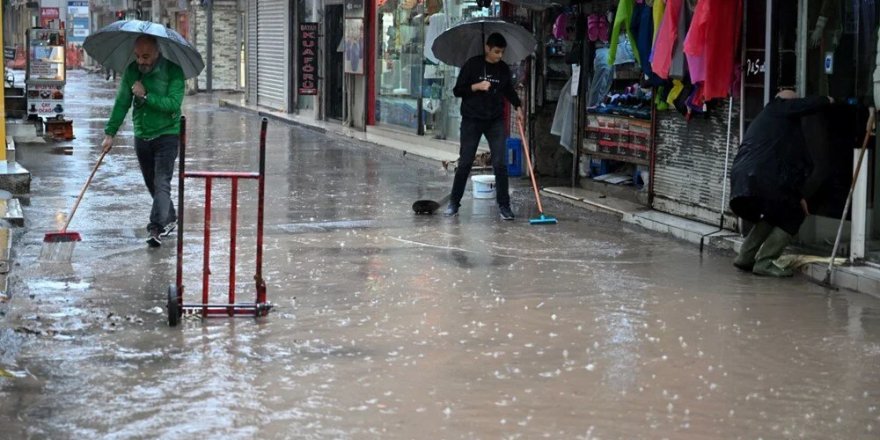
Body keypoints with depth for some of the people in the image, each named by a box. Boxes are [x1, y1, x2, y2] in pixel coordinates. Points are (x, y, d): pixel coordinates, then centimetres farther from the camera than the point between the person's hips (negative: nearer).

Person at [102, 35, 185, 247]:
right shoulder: (132, 71, 2)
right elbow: (122, 103, 6)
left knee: (161, 183, -15)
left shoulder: (173, 71, -12)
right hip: (142, 136, 5)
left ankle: (156, 228, -20)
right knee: (152, 184, 14)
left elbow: (174, 103, -22)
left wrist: (146, 96, -23)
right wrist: (110, 133, 2)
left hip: (167, 134, -5)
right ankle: (170, 219, 32)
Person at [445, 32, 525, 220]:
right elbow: (457, 90, -3)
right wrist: (477, 86, -17)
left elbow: (509, 90, 22)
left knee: (500, 163, -4)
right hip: (472, 120, -2)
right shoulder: (472, 65, -5)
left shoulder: (504, 69, 5)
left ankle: (503, 205, 2)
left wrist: (518, 106, 8)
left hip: (495, 121, 2)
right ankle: (454, 203, 14)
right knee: (465, 162, 2)